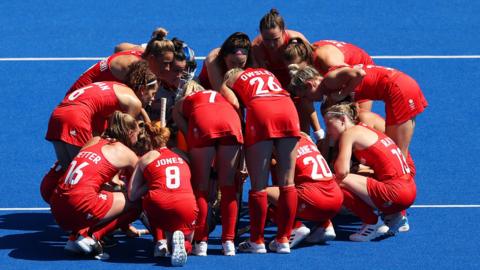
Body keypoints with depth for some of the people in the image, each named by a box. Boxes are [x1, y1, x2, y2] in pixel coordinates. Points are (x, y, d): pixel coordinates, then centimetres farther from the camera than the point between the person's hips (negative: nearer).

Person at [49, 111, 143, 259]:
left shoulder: (94, 141, 23)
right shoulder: (125, 152, 9)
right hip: (82, 206, -7)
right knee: (136, 203, 8)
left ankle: (78, 235, 8)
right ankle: (91, 236, -7)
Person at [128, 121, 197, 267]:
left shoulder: (145, 159, 17)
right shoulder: (183, 157, 25)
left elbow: (132, 195, 10)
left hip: (159, 206, -1)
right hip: (187, 207, 1)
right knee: (185, 246, 29)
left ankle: (159, 241, 15)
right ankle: (179, 238, -9)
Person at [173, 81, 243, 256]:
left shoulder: (181, 104, 34)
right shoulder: (217, 94, 41)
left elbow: (187, 132, 16)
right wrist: (241, 164, 26)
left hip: (202, 122, -2)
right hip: (231, 119, 2)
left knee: (201, 184, 8)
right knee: (228, 184, 10)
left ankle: (201, 242, 5)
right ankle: (228, 242, 7)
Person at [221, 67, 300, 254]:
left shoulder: (227, 84, 25)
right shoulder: (266, 72, 38)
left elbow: (234, 105, 7)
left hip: (260, 110, -3)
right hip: (287, 107, 3)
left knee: (259, 185, 4)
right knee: (287, 183, 9)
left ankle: (257, 242, 9)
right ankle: (283, 240, 13)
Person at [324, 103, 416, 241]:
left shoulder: (350, 133, -4)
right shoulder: (364, 130, 22)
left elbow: (342, 171, -15)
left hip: (396, 192, -10)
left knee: (337, 183, -15)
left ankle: (372, 222, -2)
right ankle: (393, 217, 19)